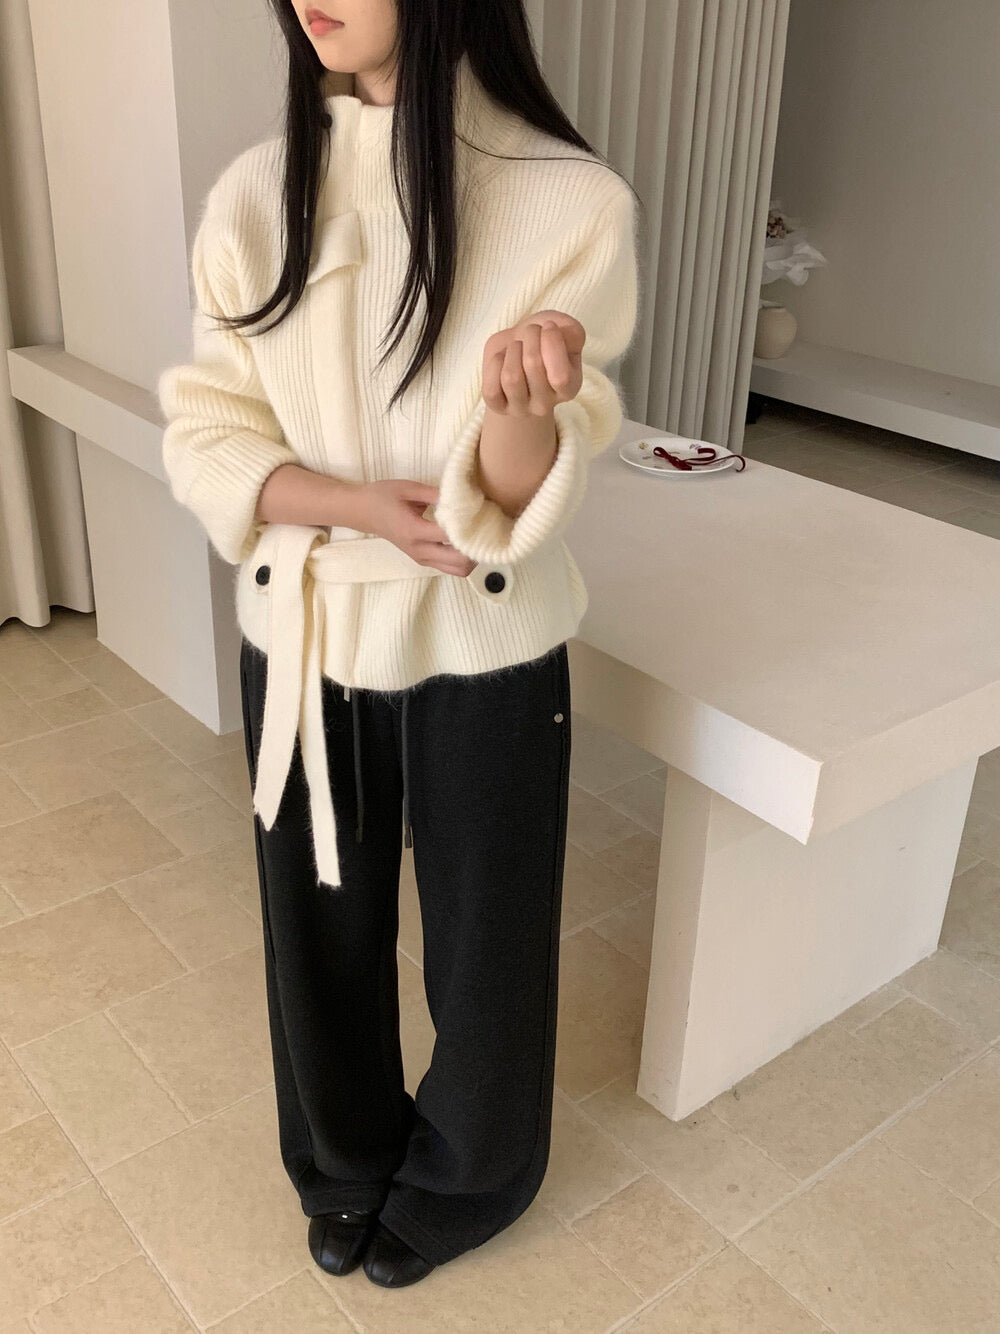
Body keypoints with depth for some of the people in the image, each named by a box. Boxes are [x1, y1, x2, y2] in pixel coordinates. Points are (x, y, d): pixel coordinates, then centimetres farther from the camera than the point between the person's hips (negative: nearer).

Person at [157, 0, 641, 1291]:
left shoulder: (568, 203, -14)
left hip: (481, 653, -3)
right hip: (301, 635, 3)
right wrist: (360, 504, -19)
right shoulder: (255, 194, -4)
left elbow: (515, 505, -18)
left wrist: (520, 403, -40)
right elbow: (204, 436, -3)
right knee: (321, 920, 19)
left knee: (483, 930, 16)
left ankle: (461, 1176, 47)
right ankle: (347, 1164, 50)